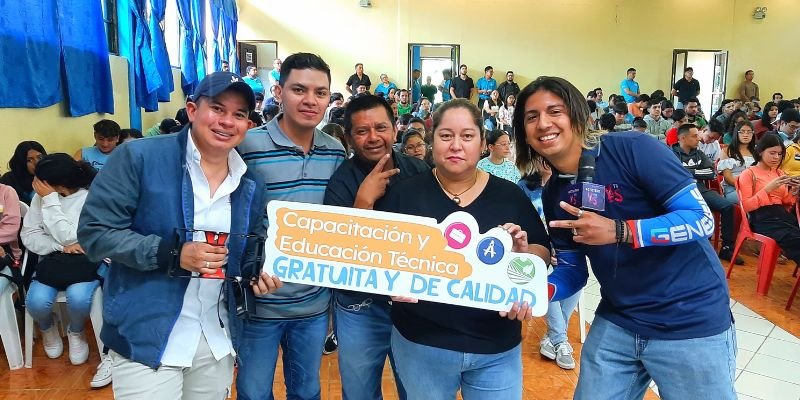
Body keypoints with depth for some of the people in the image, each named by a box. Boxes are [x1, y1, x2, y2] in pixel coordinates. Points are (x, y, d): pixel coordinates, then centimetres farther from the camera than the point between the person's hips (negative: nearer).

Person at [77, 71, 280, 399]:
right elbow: (94, 230, -12)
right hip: (145, 340, -5)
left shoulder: (251, 187, 5)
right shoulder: (139, 157, -11)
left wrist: (258, 275, -6)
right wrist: (171, 253, -22)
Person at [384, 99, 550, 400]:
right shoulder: (405, 193, -4)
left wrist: (523, 253, -17)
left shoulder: (510, 195, -1)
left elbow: (544, 253, 4)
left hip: (498, 348, 1)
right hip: (421, 344, -1)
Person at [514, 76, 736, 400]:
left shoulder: (632, 150, -17)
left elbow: (700, 219, -18)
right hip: (616, 323, 5)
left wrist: (618, 231, -30)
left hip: (691, 322, -4)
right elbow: (572, 270, 5)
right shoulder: (552, 195, 1)